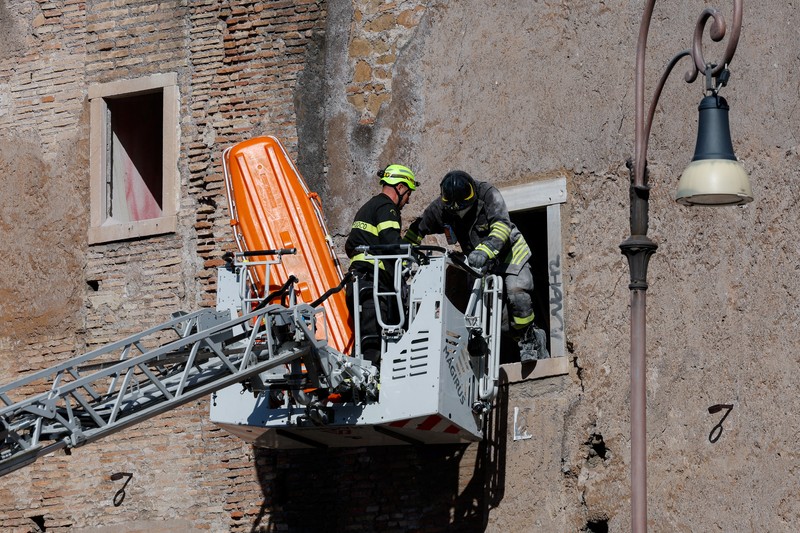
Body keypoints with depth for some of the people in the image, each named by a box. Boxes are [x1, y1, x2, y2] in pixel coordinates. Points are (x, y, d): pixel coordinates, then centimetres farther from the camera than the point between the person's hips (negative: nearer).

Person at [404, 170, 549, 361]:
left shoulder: (488, 195, -28)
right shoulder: (440, 208, -15)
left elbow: (502, 227, -40)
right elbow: (417, 230, -1)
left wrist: (484, 251, -55)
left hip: (508, 253, -4)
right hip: (477, 262, 5)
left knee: (517, 293, -23)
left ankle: (528, 341, -8)